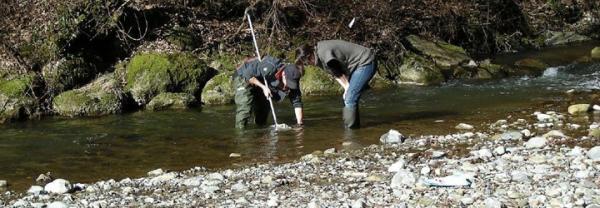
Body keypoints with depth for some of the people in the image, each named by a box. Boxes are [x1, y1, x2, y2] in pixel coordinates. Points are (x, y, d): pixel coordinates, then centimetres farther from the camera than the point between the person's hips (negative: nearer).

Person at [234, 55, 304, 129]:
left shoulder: (293, 80, -20)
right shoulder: (270, 67, -40)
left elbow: (297, 102, -17)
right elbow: (247, 74, -32)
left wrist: (299, 123, -25)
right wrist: (263, 87, -35)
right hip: (243, 77, -7)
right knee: (245, 107, -20)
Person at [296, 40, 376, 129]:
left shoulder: (324, 54, -23)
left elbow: (340, 74, -15)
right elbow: (336, 74, 8)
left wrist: (347, 88, -2)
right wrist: (347, 89, -3)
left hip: (366, 63, -10)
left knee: (349, 100, -14)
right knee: (348, 98, 11)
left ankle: (350, 130, -9)